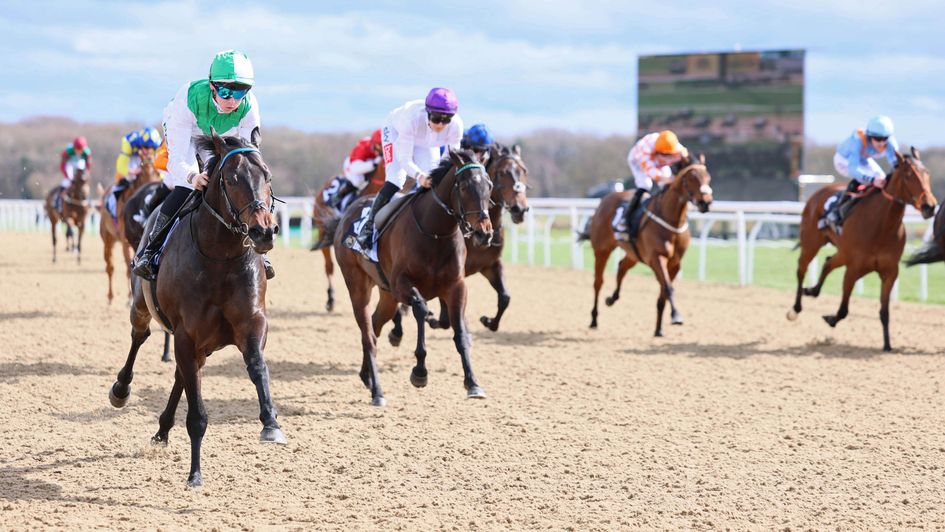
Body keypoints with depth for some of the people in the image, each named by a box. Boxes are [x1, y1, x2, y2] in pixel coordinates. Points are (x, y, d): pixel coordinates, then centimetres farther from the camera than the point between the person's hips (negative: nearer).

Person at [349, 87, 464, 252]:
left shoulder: (456, 125, -34)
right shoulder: (412, 119, -45)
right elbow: (405, 160, -39)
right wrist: (419, 176, -58)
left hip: (426, 143, 4)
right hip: (396, 131, -4)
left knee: (429, 185, -8)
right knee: (395, 181, -20)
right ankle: (369, 224, -6)